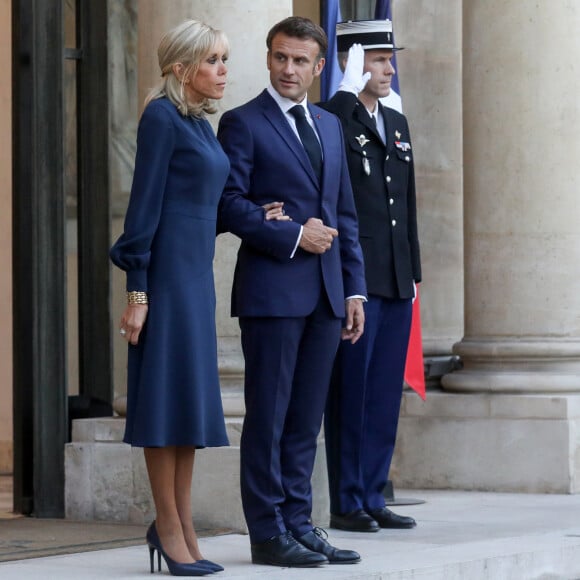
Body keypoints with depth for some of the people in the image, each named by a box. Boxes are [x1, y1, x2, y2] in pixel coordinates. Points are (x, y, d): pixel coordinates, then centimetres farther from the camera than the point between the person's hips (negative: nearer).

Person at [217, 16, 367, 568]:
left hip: (325, 293, 6)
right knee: (268, 416, -2)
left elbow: (344, 212, 18)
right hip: (272, 289, -6)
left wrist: (354, 288, 12)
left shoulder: (329, 125, 18)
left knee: (306, 418, 9)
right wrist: (292, 237, -15)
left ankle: (298, 523, 14)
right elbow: (230, 203, -10)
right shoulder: (242, 123, -2)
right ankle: (268, 534, 2)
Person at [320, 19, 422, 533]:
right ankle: (346, 504, 4)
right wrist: (349, 90, -28)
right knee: (351, 394, -2)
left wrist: (413, 272, 17)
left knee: (385, 394, 9)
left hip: (395, 280, 7)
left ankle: (372, 498, 16)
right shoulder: (330, 120, -5)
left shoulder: (397, 124, 17)